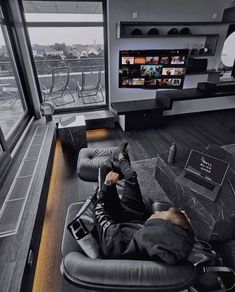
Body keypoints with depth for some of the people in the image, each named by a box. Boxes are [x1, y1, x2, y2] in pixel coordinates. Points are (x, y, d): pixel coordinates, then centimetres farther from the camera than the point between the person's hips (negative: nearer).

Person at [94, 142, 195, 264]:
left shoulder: (118, 244, -45)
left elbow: (99, 213, -27)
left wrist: (108, 184, -17)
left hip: (117, 221, -2)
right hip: (139, 219, 3)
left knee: (106, 167, 2)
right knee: (130, 175, 13)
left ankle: (118, 163, 42)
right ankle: (121, 159, 51)